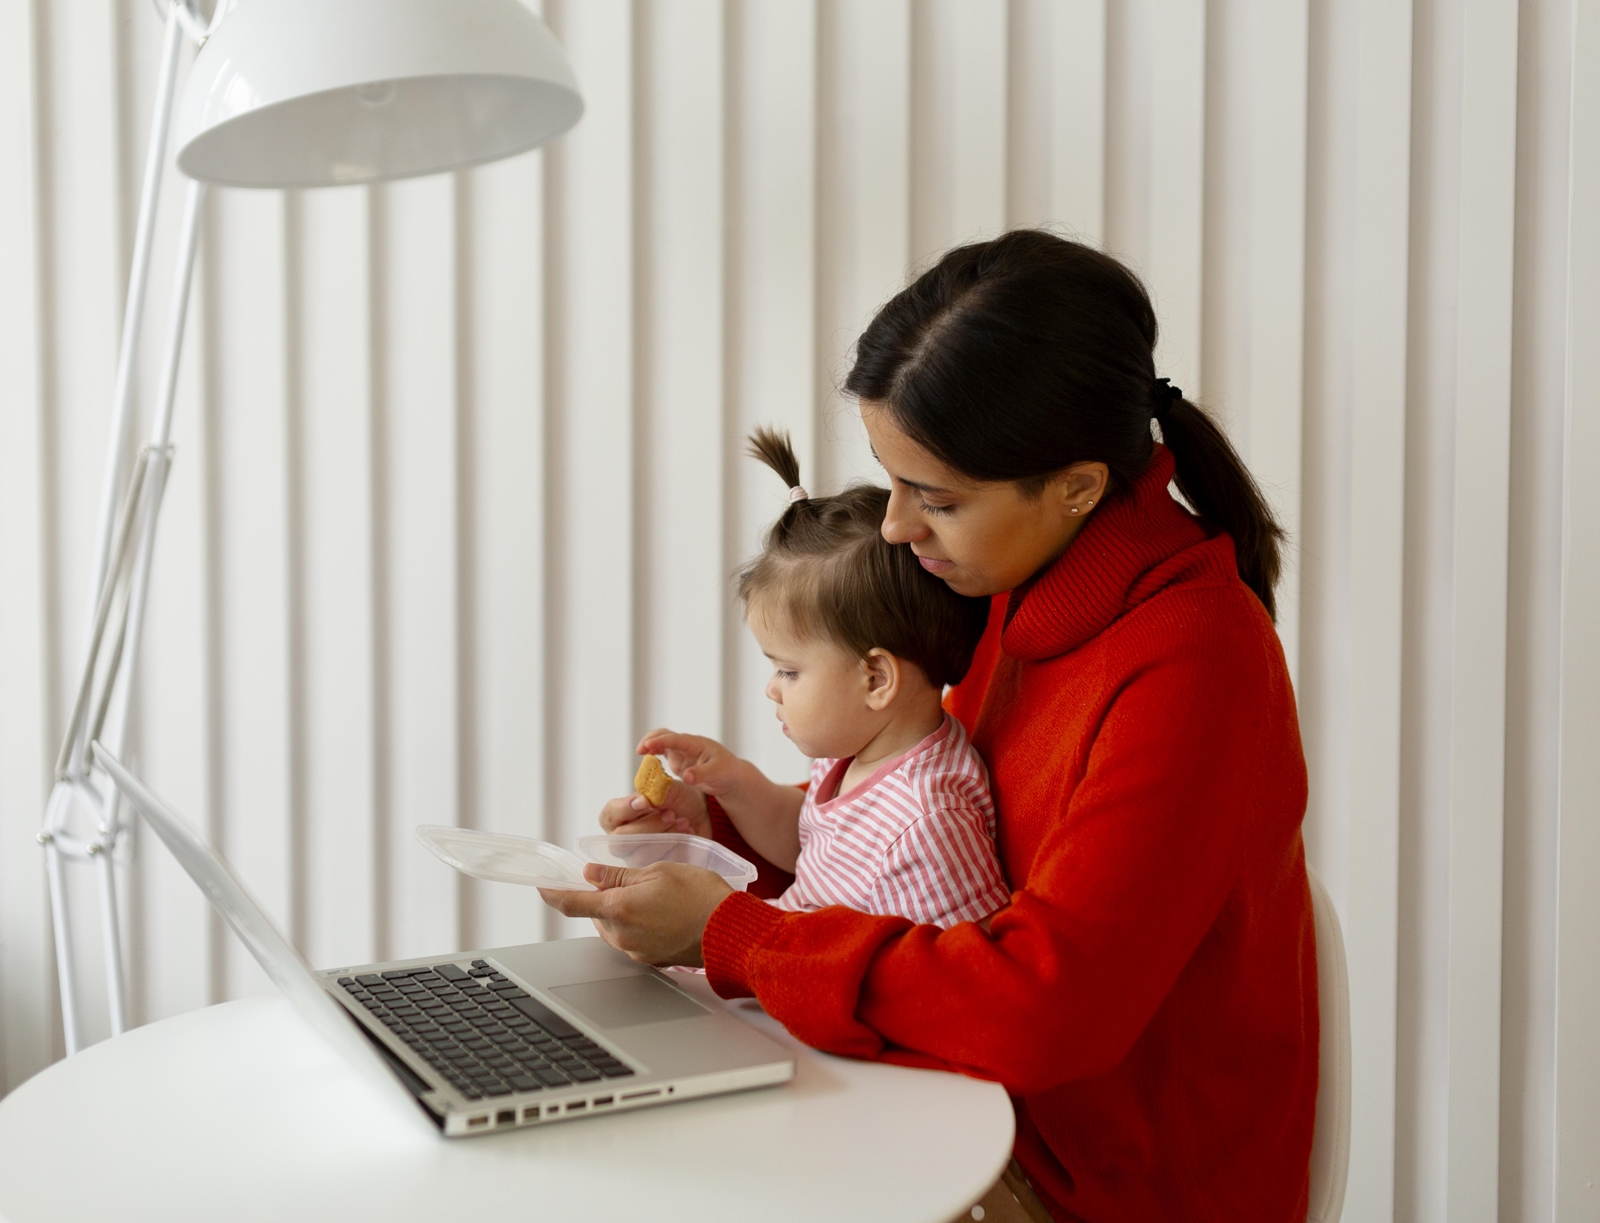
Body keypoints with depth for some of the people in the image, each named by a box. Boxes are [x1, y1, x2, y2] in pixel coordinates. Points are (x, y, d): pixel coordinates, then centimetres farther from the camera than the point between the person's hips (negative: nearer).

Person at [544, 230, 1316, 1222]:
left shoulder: (1188, 673, -25)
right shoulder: (1039, 600, 1)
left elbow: (1042, 1008, -28)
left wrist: (726, 935, -22)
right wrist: (724, 814, 3)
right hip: (1016, 1135, 7)